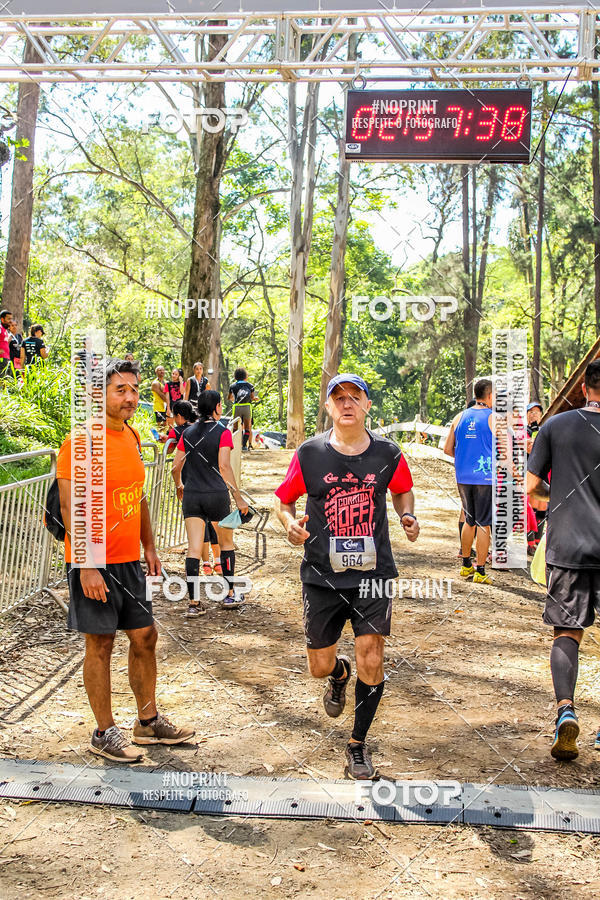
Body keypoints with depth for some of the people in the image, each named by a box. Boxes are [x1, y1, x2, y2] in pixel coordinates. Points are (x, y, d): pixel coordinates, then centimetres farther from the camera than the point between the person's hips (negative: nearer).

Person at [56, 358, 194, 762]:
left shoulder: (131, 437, 10)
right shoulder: (81, 441, -14)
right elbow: (70, 507, -18)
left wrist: (149, 547, 17)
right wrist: (87, 566, -21)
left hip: (129, 560, 8)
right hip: (95, 563, -8)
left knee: (145, 636, 13)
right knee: (100, 644, 3)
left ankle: (149, 721, 27)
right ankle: (104, 733, 16)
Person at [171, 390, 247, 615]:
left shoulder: (187, 433, 7)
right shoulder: (223, 432, -6)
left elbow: (176, 467, 9)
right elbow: (224, 467, -14)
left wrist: (179, 486, 29)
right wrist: (238, 497, -12)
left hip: (191, 495, 3)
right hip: (216, 495, -3)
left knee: (194, 549, 1)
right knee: (226, 544, 15)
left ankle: (193, 602, -2)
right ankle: (230, 594, 22)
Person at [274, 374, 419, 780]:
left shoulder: (388, 454, -1)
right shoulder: (309, 454, -4)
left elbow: (404, 491, 18)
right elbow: (284, 498, 7)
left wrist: (408, 516, -2)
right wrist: (290, 522, -15)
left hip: (373, 573, 0)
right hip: (323, 575, 0)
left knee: (372, 662, -5)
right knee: (320, 666, 8)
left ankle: (358, 744, 18)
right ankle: (340, 674, 48)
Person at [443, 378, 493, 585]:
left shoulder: (459, 417, 7)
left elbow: (448, 449, 8)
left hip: (463, 477, 5)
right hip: (485, 477, -5)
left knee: (469, 521, 18)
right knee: (484, 524, 0)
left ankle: (466, 565, 26)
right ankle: (480, 571, 2)